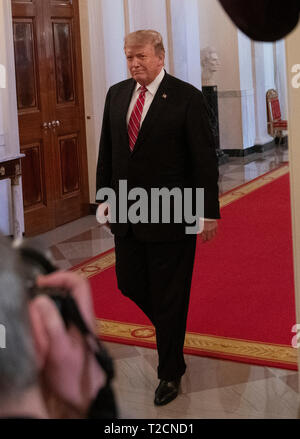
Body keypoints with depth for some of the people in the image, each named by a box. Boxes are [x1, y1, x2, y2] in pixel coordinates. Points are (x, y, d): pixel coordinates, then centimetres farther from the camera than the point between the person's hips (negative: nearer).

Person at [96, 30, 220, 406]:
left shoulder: (186, 97, -10)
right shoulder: (116, 94, 7)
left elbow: (204, 158, -10)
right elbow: (106, 150, 14)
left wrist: (208, 212, -11)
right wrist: (104, 196, 10)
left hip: (171, 215, -5)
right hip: (126, 214, 6)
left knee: (169, 298, 4)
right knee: (130, 285, 13)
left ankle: (170, 372, 22)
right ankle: (170, 328, 42)